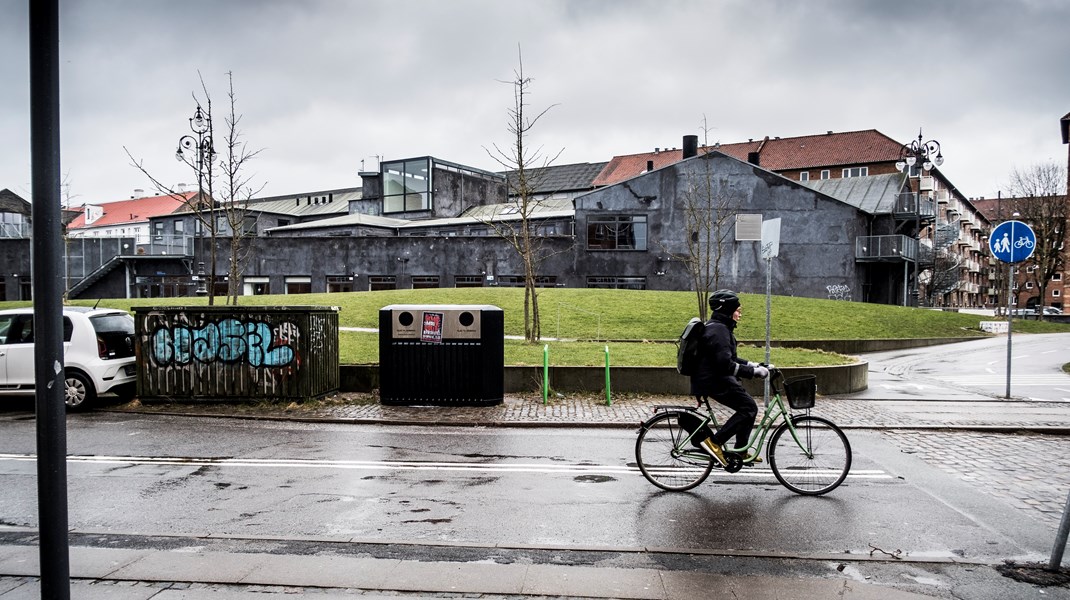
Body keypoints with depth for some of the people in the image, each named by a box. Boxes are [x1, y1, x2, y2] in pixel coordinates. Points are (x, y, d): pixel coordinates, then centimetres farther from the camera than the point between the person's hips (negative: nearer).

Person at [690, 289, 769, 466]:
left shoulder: (720, 328, 16)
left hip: (717, 378, 11)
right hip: (714, 380, -11)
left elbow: (729, 358, 24)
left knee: (748, 407, 14)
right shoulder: (718, 330, -18)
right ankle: (714, 442, -11)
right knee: (749, 408, -11)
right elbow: (726, 364, -26)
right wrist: (754, 371, -22)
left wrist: (753, 365, 14)